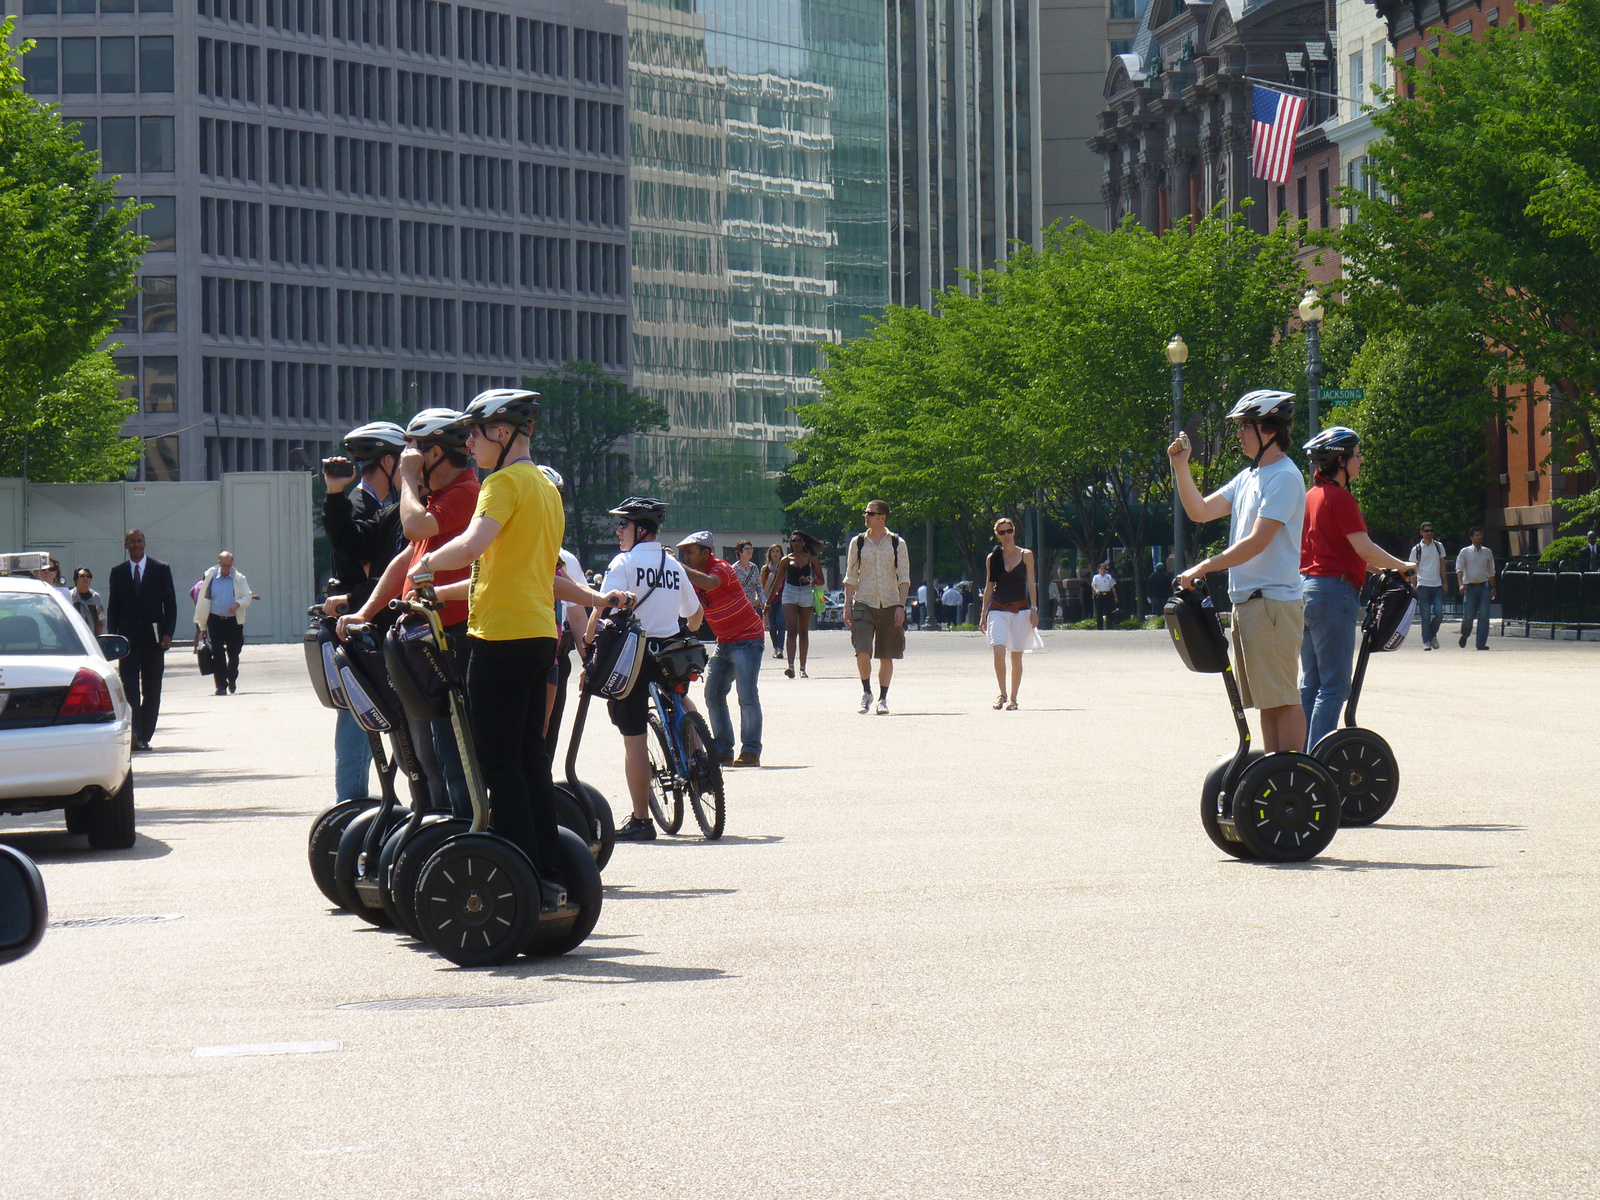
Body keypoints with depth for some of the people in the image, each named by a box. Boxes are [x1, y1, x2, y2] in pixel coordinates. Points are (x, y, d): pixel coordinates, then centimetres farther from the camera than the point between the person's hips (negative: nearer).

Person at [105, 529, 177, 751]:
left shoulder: (161, 569, 5)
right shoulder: (118, 572, 9)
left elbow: (170, 604, 4)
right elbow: (112, 607, 10)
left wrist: (168, 633, -8)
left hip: (153, 638, 0)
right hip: (128, 639, 0)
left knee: (152, 691, 4)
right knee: (129, 687, -13)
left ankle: (144, 737, 11)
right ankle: (135, 733, -21)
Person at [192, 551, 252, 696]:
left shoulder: (239, 578, 4)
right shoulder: (210, 577, 2)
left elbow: (247, 597, 4)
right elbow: (203, 599, 5)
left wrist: (238, 604, -20)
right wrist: (202, 625, 4)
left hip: (234, 621, 1)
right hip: (215, 620, -1)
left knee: (234, 653, 9)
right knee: (217, 654, -8)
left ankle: (232, 680, 34)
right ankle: (221, 685, -7)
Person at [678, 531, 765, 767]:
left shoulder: (721, 569, -19)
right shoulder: (694, 576, 5)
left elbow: (709, 582, -41)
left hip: (747, 639, -8)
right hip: (724, 642, 8)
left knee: (747, 696, -12)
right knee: (713, 694, 2)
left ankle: (751, 752, -6)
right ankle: (723, 751, 8)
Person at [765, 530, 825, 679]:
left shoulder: (812, 559, 6)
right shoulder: (786, 560, 7)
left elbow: (821, 580, 8)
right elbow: (777, 582, 12)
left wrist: (811, 581, -15)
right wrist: (768, 602, 12)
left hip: (806, 594, 1)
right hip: (790, 593, -1)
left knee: (803, 632, 6)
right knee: (792, 631, -13)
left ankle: (802, 668, 12)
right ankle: (790, 666, -25)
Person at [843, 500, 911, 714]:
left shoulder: (898, 544, 3)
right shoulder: (858, 543, 6)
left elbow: (904, 578, 2)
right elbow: (850, 577, 10)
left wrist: (900, 606, -8)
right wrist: (847, 606, 2)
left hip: (890, 605, 0)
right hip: (864, 603, 0)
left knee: (886, 656, 3)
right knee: (862, 652, -12)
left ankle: (883, 698, 14)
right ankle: (866, 692, 8)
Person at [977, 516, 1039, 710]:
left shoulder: (1025, 555, 4)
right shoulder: (993, 557, 7)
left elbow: (1031, 583, 3)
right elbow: (988, 587, 11)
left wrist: (1033, 609, -7)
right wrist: (983, 614, 7)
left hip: (1020, 609, 0)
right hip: (998, 609, 0)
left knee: (1016, 656, 1)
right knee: (999, 650, -18)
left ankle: (1013, 698, 11)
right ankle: (1003, 695, -7)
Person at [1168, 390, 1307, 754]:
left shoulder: (1284, 477, -11)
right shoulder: (1249, 476, 17)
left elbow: (1257, 542, -18)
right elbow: (1200, 512, 17)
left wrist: (1204, 568, -18)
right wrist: (1180, 466, 5)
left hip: (1274, 602, -9)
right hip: (1245, 601, 9)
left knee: (1282, 697, -9)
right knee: (1266, 699, 11)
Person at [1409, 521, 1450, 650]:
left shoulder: (1439, 546, 12)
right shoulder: (1416, 549, 4)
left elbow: (1442, 565, 15)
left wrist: (1445, 583, 9)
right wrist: (1414, 587, 0)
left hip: (1437, 586, 2)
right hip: (1423, 585, -2)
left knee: (1439, 613, -8)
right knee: (1425, 616, -3)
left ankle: (1433, 635, 15)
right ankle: (1426, 641, 2)